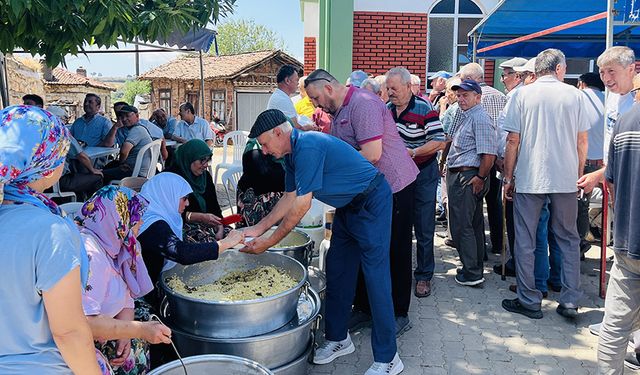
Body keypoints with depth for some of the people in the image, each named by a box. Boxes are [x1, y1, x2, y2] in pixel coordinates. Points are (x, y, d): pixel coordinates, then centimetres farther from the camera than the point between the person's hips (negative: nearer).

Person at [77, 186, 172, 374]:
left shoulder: (113, 244, 4)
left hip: (103, 336, 9)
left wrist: (125, 333, -11)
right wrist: (140, 330, -27)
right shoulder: (89, 253, -25)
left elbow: (126, 297, 6)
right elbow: (85, 322, -31)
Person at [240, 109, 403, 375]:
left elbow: (302, 205, -26)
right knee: (337, 270, 11)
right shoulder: (292, 154, 5)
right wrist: (258, 228, 4)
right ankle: (338, 338, 24)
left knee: (375, 275, -10)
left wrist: (270, 242, -18)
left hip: (372, 202, -10)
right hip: (348, 206, 10)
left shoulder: (308, 147, -26)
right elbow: (289, 199, 10)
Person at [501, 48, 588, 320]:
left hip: (529, 178, -2)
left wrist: (508, 178, 3)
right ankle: (570, 302, 16)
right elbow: (582, 141, 4)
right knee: (568, 239, 15)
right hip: (566, 179, 2)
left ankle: (529, 302, 13)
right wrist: (579, 175, 16)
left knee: (525, 242, 7)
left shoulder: (522, 94, -1)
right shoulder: (574, 95, 3)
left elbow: (513, 140, -4)